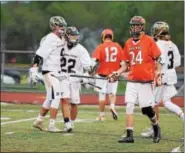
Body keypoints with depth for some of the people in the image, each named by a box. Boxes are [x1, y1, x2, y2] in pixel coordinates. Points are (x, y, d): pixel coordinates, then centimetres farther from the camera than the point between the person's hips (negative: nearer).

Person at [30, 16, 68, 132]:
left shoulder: (61, 40, 13)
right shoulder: (50, 39, -15)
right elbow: (39, 55, -20)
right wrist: (34, 70, -27)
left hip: (56, 73, 9)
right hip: (49, 72, -9)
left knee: (50, 98, 15)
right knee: (56, 97, -13)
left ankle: (39, 121, 26)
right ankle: (52, 125, -12)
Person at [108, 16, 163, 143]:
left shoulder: (149, 41, -4)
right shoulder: (128, 43, 10)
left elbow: (158, 59, -3)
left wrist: (158, 73, -16)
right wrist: (117, 73, 2)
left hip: (145, 82, -4)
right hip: (132, 81, 4)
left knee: (147, 109, 0)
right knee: (129, 106, -7)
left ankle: (156, 128, 28)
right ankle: (129, 135, -6)